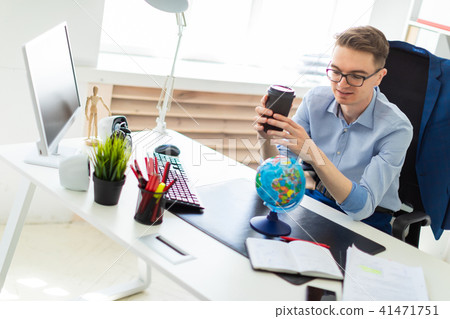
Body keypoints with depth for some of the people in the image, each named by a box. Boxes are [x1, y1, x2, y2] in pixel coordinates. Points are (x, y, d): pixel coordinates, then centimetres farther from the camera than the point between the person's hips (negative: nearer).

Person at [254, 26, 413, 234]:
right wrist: (266, 140, -29)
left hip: (366, 219, -4)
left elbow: (362, 206, -29)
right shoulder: (316, 100, -7)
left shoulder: (396, 128, -21)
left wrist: (313, 153, -41)